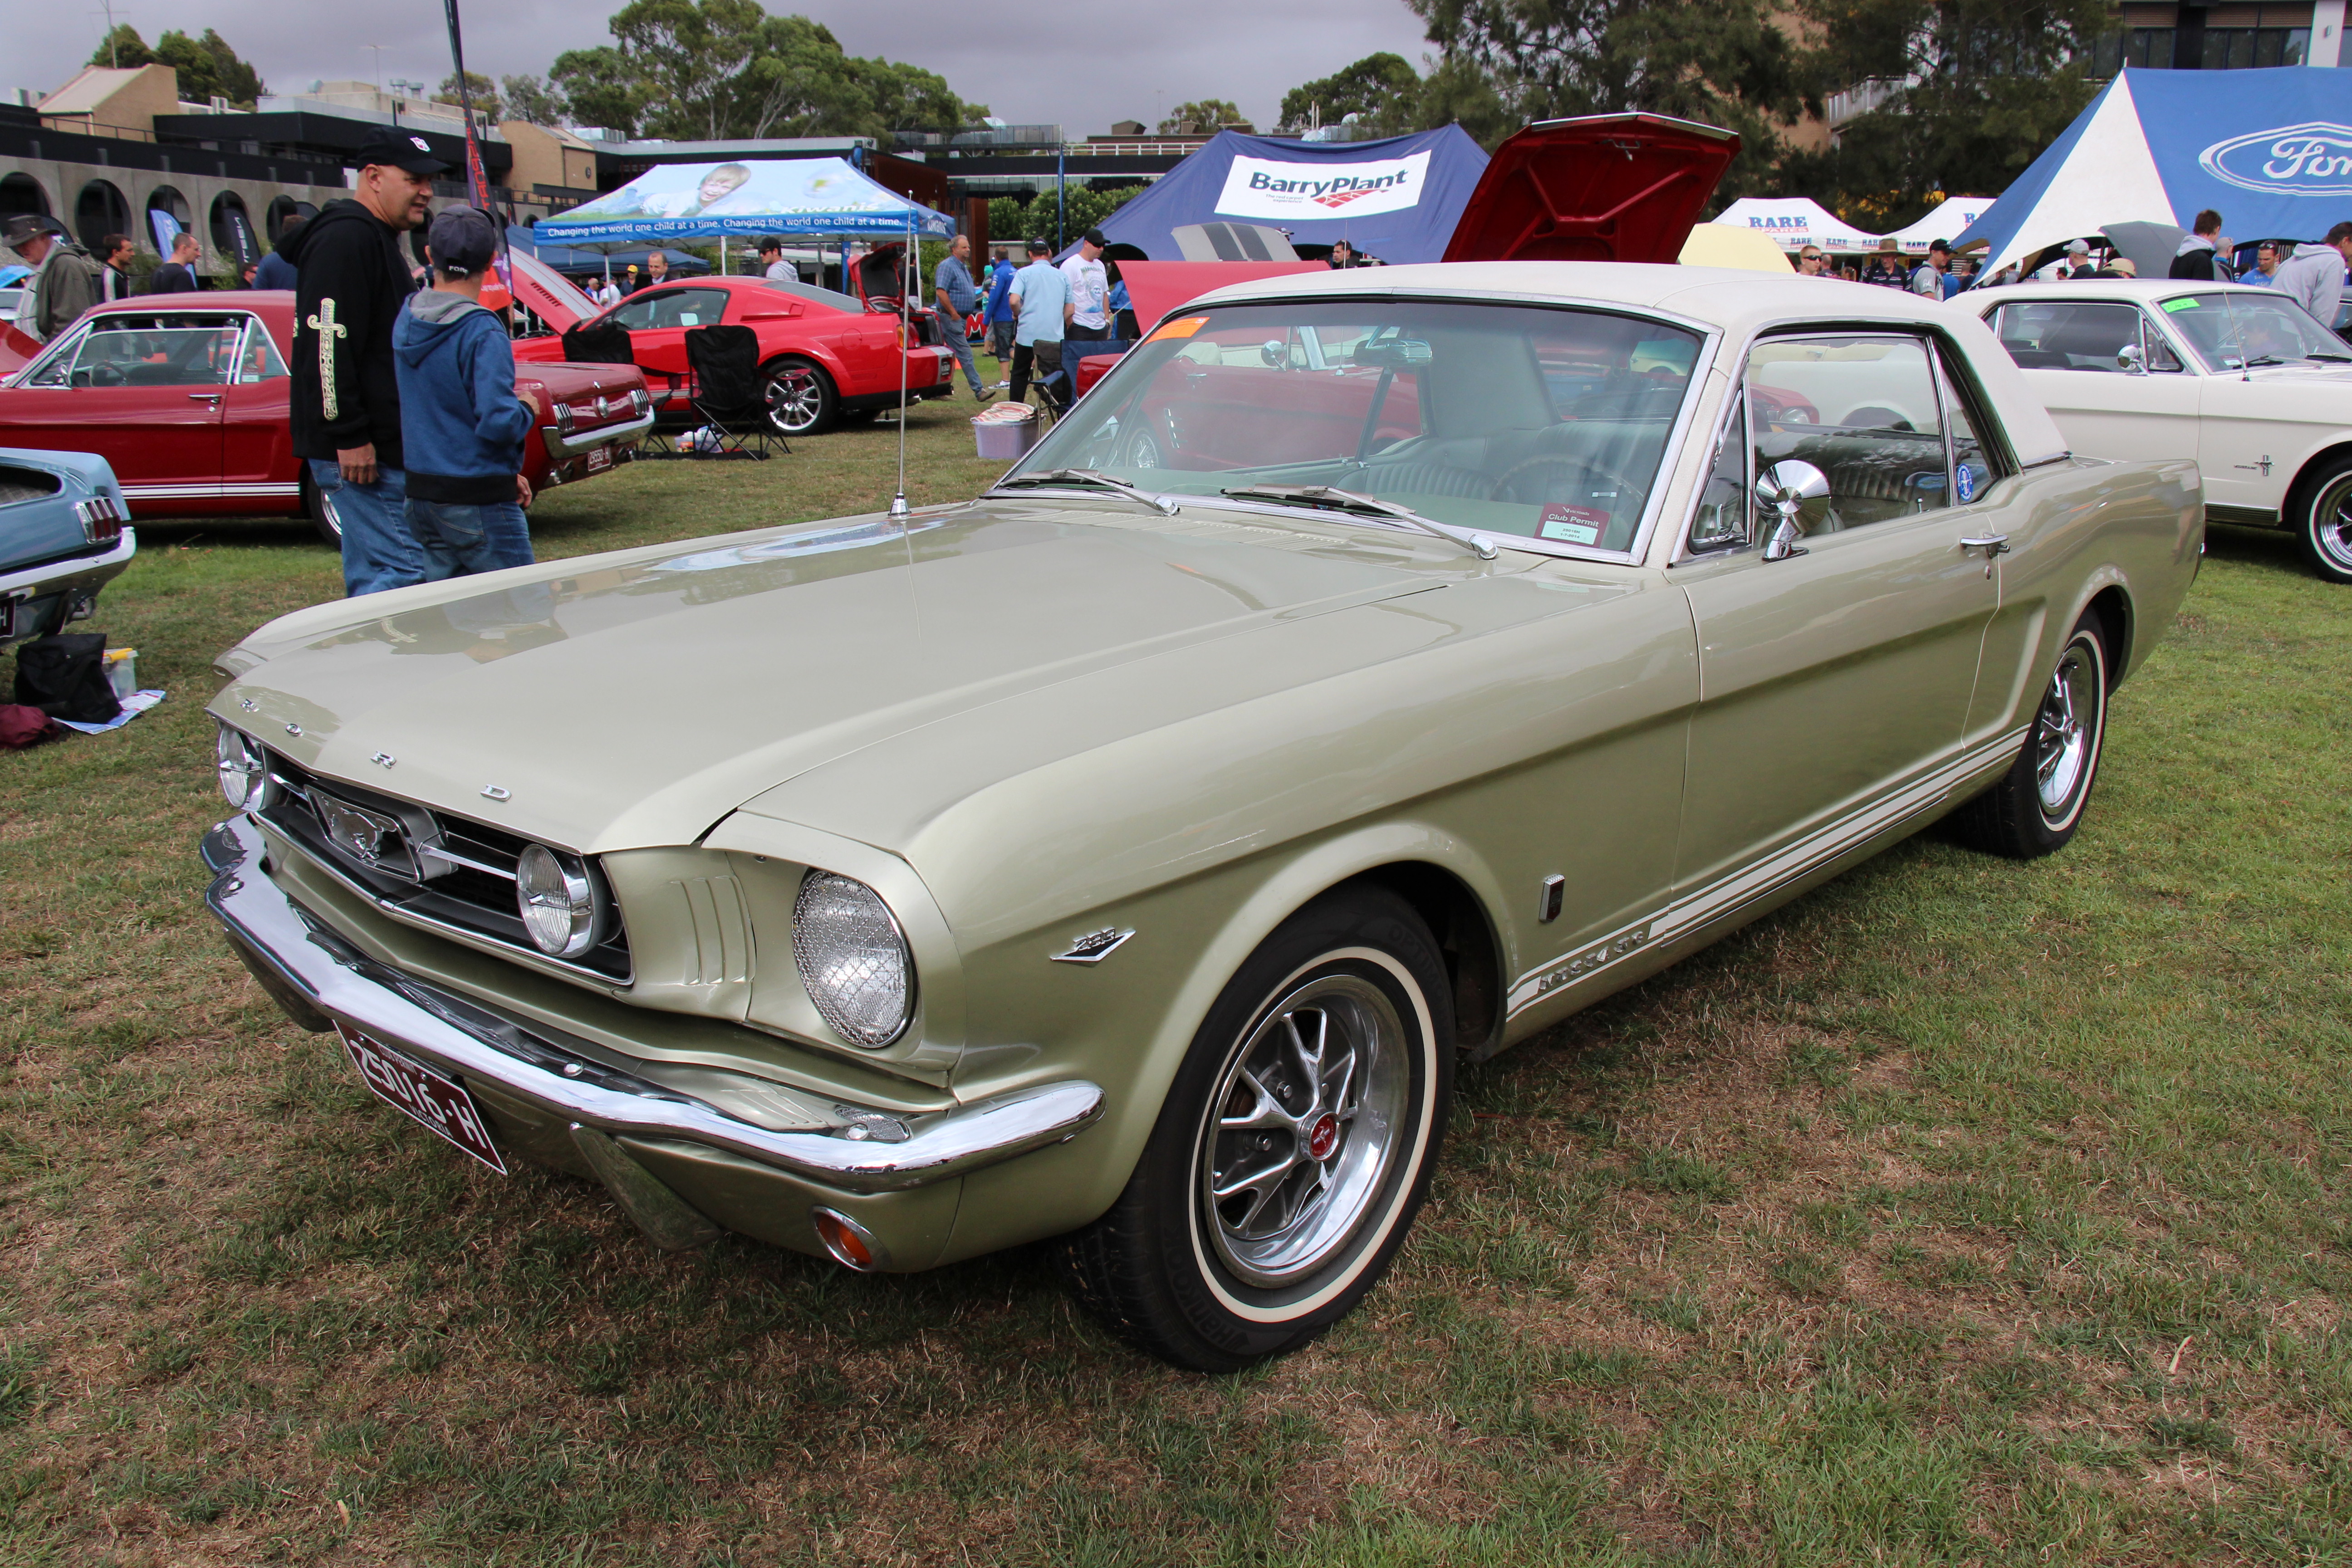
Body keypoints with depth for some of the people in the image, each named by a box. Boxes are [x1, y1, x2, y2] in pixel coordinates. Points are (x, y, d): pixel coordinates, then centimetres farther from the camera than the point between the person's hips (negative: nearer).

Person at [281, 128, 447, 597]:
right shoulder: (345, 240, -12)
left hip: (383, 444, 11)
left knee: (374, 574, 12)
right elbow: (327, 343, -21)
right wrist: (349, 436, -24)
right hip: (358, 451, -11)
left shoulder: (381, 240, 22)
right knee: (401, 571, -14)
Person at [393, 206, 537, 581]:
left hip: (421, 494, 8)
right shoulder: (482, 333, -18)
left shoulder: (406, 319, 8)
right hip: (477, 503, -8)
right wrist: (526, 412, -2)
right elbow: (497, 422, -26)